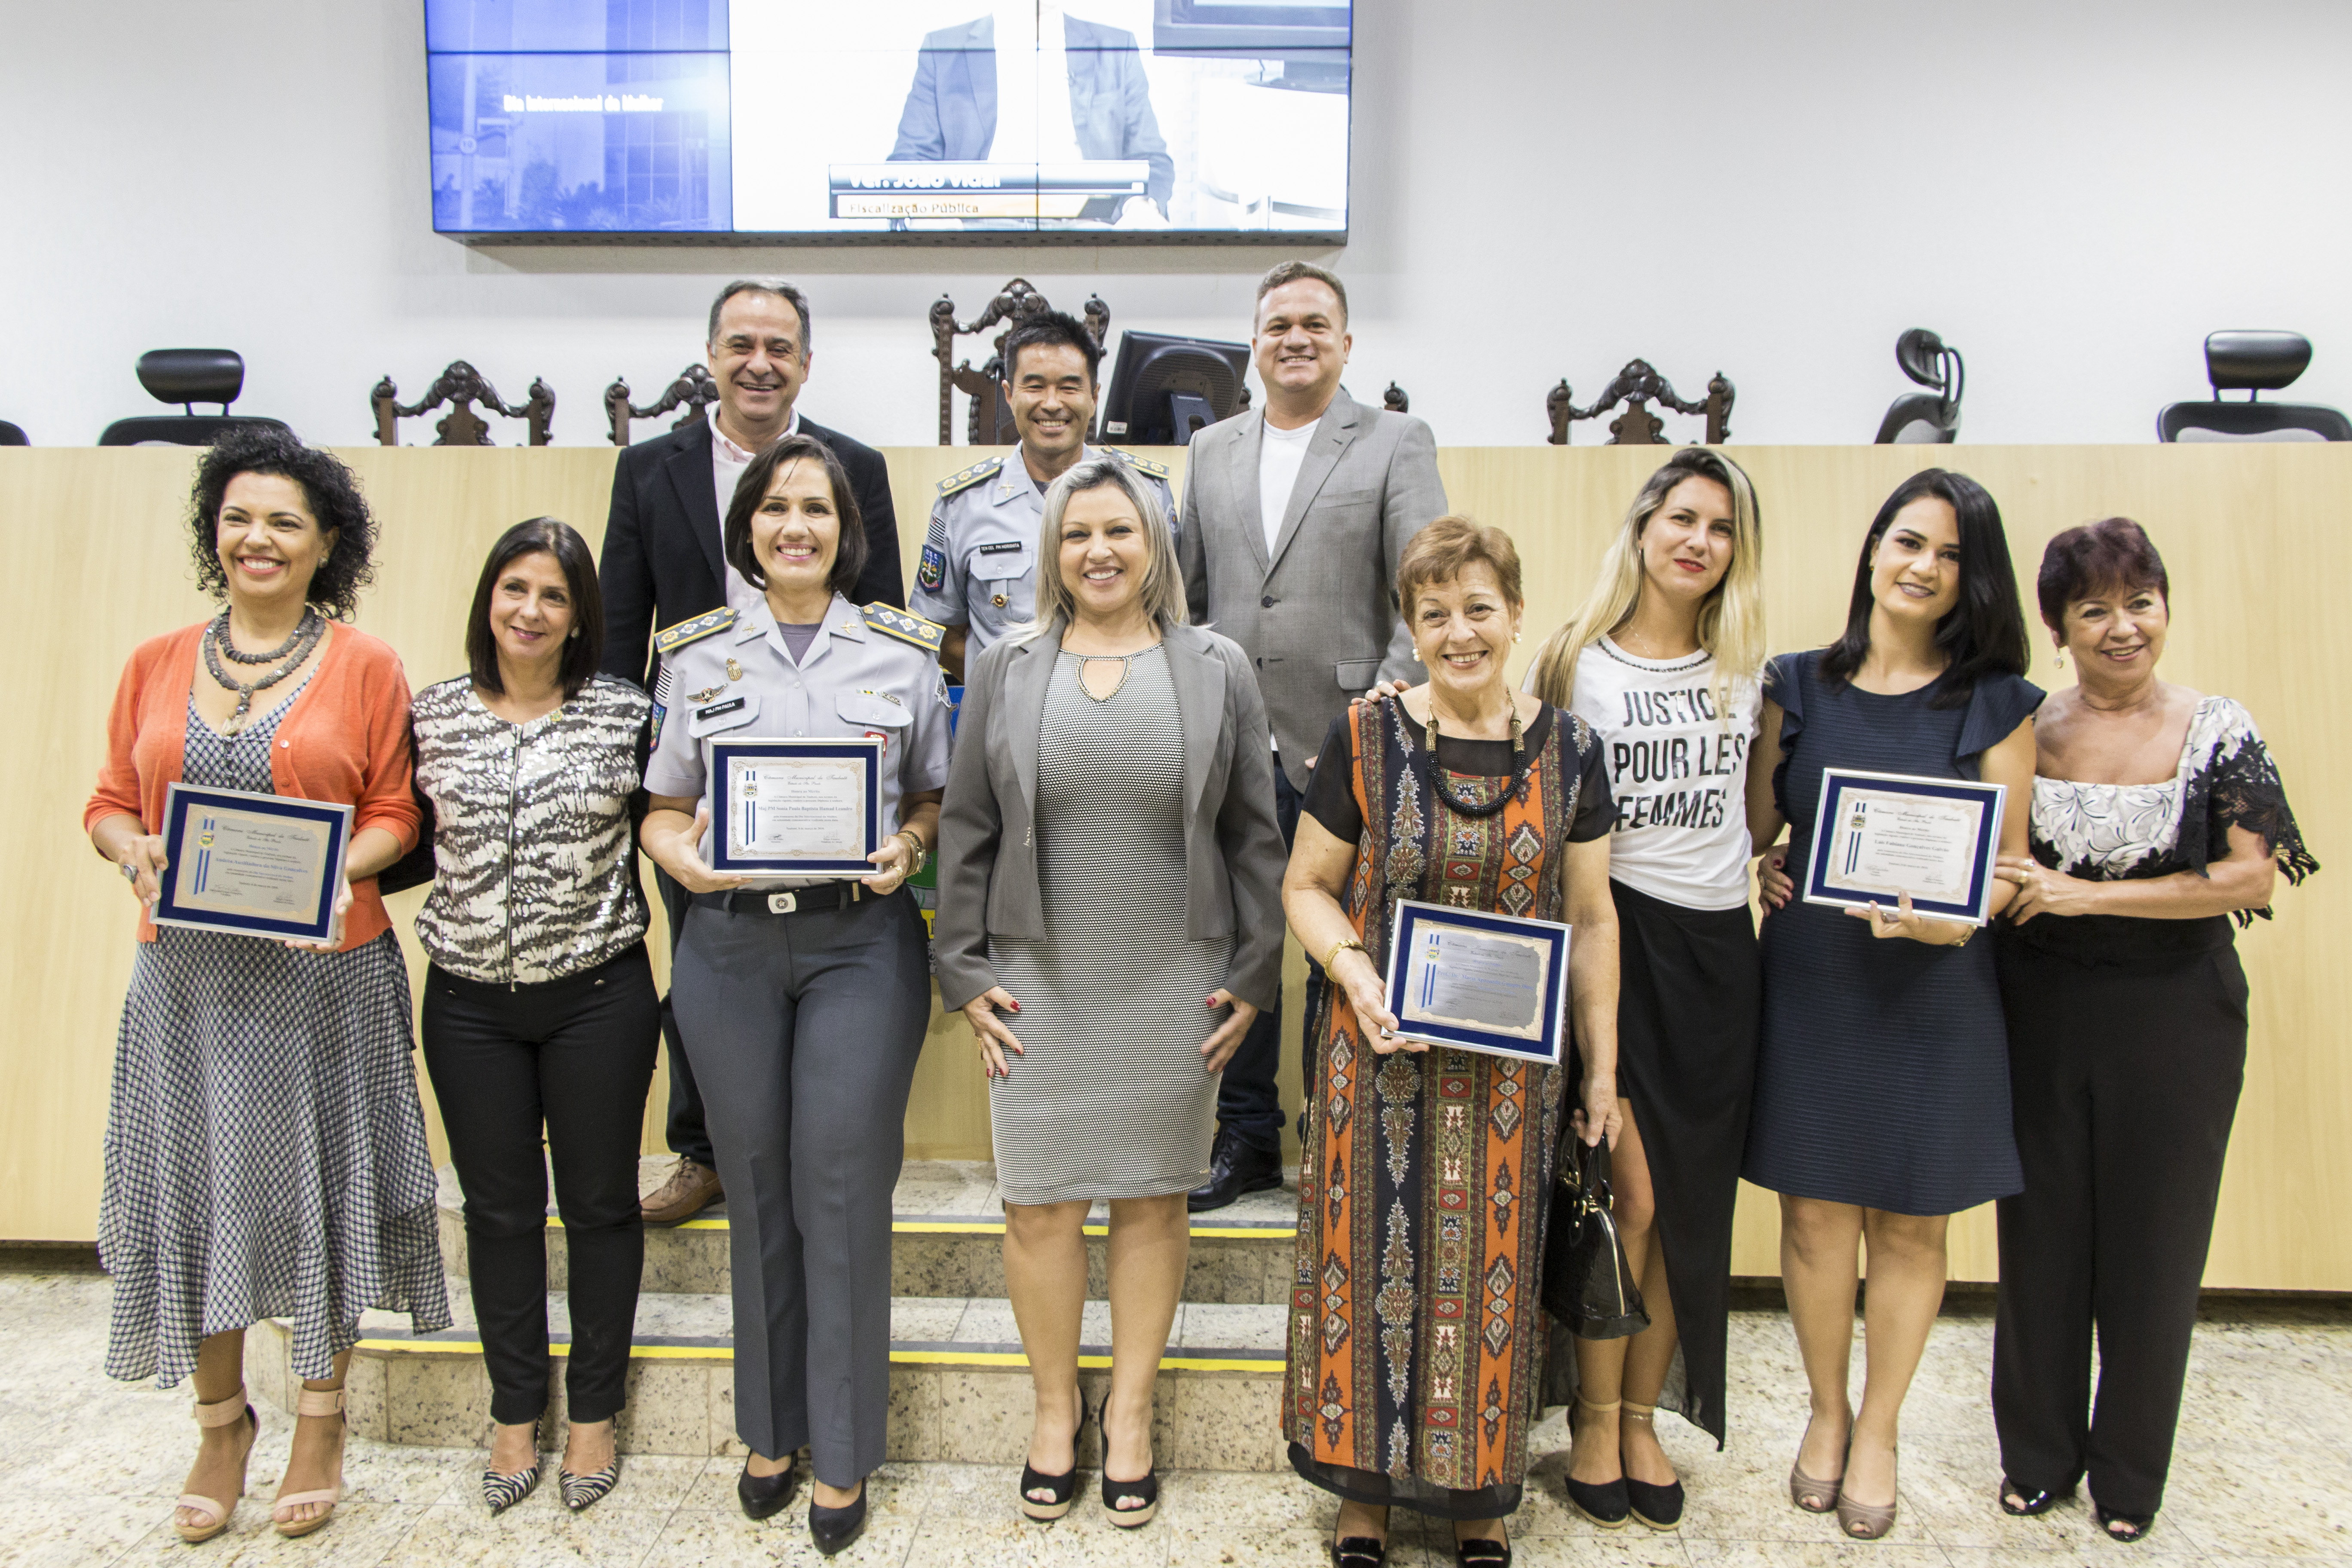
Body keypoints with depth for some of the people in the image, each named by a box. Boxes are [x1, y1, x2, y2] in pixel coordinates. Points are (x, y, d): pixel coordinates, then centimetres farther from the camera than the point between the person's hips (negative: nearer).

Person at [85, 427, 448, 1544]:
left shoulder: (365, 666, -1)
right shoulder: (157, 664, 8)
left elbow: (393, 815, -1)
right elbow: (110, 803, 9)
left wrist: (337, 872, -19)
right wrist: (138, 856, -12)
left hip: (324, 967, -2)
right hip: (187, 968, 3)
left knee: (317, 1182, 7)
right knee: (193, 1188, 9)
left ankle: (321, 1421, 27)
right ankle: (221, 1423, 30)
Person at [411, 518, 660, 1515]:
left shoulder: (624, 713, -3)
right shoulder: (433, 714, 3)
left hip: (598, 994, -2)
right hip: (470, 1001, 2)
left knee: (599, 1200, 9)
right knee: (498, 1206, 13)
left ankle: (594, 1414, 27)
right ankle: (515, 1414, 31)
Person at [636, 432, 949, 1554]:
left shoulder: (904, 651, 5)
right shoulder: (695, 654, 9)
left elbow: (936, 796, 10)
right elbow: (663, 807, 11)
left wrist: (905, 851, -10)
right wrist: (683, 856, -10)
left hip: (860, 941, -1)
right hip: (730, 944, 2)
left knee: (842, 1189, -1)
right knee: (755, 1189, 10)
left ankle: (843, 1452, 16)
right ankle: (771, 1428, 29)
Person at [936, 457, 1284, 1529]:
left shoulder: (1217, 671, 4)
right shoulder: (1004, 671, 5)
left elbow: (1255, 837, 5)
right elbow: (966, 831, 6)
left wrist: (1253, 978, 1)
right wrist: (963, 973, 1)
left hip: (1174, 986, 0)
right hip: (1038, 985, 0)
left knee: (1153, 1197, 9)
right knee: (1040, 1200, 4)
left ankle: (1130, 1415, 26)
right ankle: (1056, 1407, 25)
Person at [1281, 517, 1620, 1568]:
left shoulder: (1568, 749, 1)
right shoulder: (1365, 740, -4)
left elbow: (1590, 921, 6)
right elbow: (1306, 886, 2)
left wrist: (1602, 1069, 6)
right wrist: (1352, 967, -17)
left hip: (1513, 1067, 1)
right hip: (1380, 1056, -1)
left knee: (1494, 1271, 11)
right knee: (1377, 1261, 8)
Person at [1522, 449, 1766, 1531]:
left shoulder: (1746, 668, 11)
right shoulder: (1576, 663, 0)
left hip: (1717, 946, 4)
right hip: (1616, 936, -4)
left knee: (1689, 1205, 7)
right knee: (1629, 1195, -5)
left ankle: (1644, 1420, 23)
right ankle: (1596, 1422, 15)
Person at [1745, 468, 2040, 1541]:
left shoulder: (1996, 703, 1)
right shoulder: (1798, 686, 5)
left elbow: (2009, 865, -1)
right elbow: (1756, 829, 9)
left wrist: (1952, 919, -20)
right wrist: (1766, 879, -11)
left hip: (1935, 990, -1)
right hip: (1808, 980, 1)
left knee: (1910, 1222, 9)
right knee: (1815, 1211, 7)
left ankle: (1878, 1427, 30)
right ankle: (1825, 1411, 31)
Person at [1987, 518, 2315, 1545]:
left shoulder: (2220, 731, -3)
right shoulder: (2022, 733, 1)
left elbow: (2253, 876, -11)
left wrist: (2089, 895, -18)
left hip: (2175, 1024, -1)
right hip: (2041, 1018, 1)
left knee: (2154, 1240, 10)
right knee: (2041, 1236, 10)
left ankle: (2129, 1474, 28)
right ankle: (2038, 1455, 29)